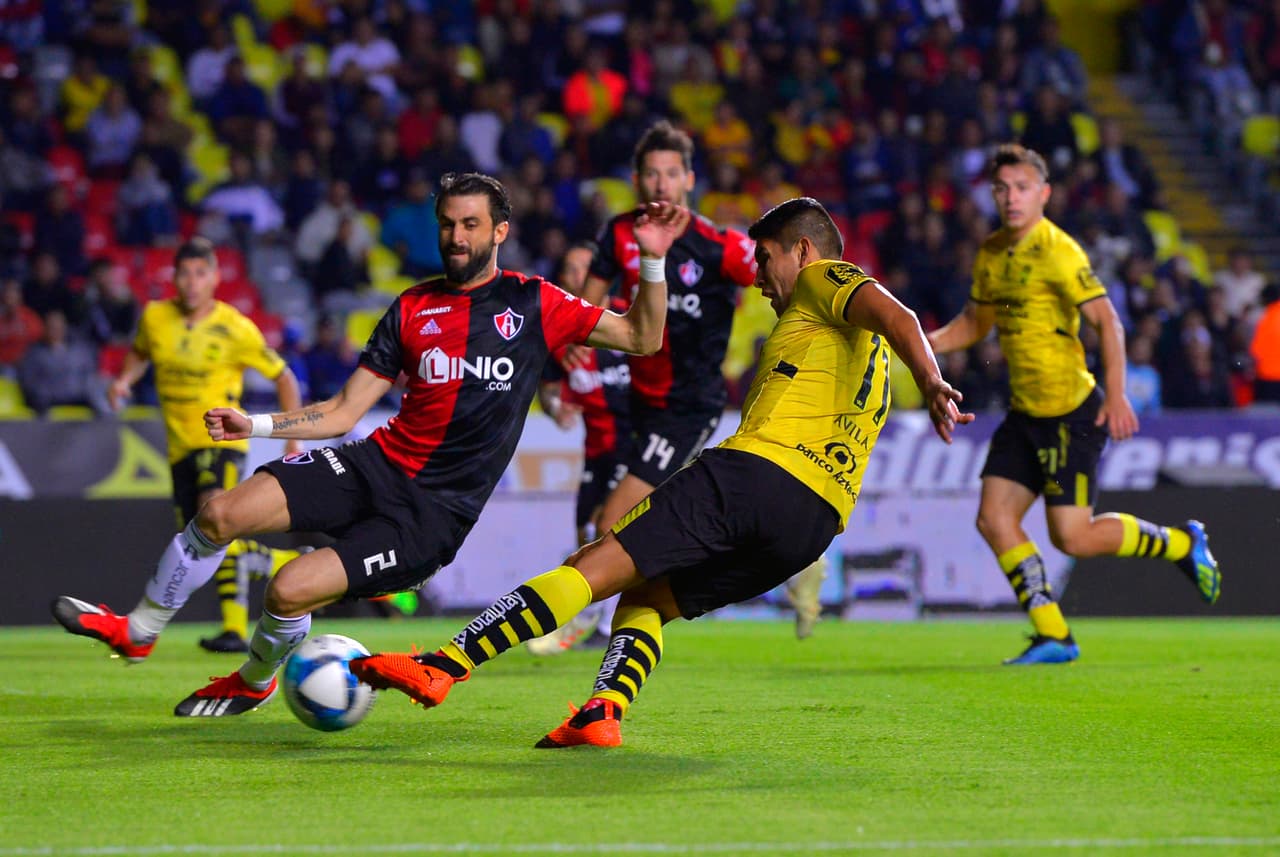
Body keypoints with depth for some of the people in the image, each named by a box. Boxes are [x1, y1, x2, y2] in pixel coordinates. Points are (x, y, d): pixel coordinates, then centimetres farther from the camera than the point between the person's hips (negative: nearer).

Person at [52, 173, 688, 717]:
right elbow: (345, 411, 11)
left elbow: (642, 338, 1)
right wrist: (254, 425, 1)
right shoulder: (413, 309, 10)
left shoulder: (533, 303, 1)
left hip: (436, 509, -4)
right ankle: (137, 632, 9)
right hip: (378, 464, 4)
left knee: (290, 591, -19)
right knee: (220, 514, -14)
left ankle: (254, 681, 16)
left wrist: (652, 261, -14)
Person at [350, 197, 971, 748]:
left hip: (759, 467, -8)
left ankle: (443, 667, -17)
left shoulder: (823, 279, 10)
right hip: (818, 520, 8)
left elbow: (897, 317, -8)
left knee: (590, 569, -10)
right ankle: (603, 714, -10)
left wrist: (933, 385, -25)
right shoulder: (866, 343, 37)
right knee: (645, 601, 16)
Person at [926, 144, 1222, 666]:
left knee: (1071, 537, -9)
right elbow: (973, 324, 22)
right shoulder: (991, 253, 10)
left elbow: (1107, 322, -18)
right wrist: (919, 345, 5)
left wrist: (1115, 396, -28)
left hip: (1071, 411, -8)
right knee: (994, 519, -2)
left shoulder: (1058, 252, -15)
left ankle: (1180, 544, 14)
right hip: (1025, 412, 8)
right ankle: (1052, 636, 5)